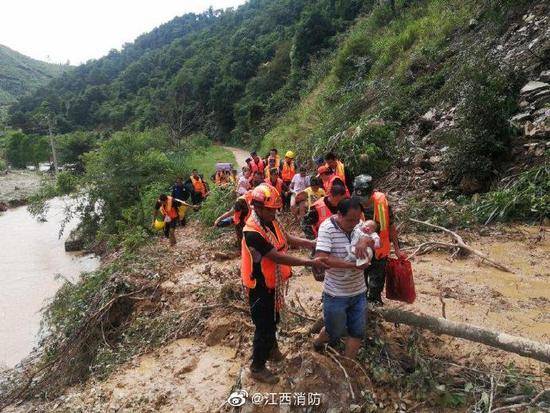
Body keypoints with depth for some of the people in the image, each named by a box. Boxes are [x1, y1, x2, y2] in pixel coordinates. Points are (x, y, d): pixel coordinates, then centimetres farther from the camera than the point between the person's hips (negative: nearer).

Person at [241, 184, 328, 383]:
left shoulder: (271, 222, -3)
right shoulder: (252, 232, -32)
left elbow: (289, 239, 7)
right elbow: (278, 257, -32)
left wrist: (316, 244, 0)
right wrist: (311, 263, -30)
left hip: (273, 283, 9)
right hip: (260, 287, -9)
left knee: (273, 320, 27)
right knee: (263, 327, 6)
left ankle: (271, 349, 52)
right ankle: (257, 368, 27)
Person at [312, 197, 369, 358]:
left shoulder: (359, 225, -3)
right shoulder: (327, 228, -20)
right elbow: (321, 258, -29)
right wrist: (353, 264, -29)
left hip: (358, 291, 5)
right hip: (335, 294, -5)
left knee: (358, 332, 14)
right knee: (335, 332, 14)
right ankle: (317, 343, 47)